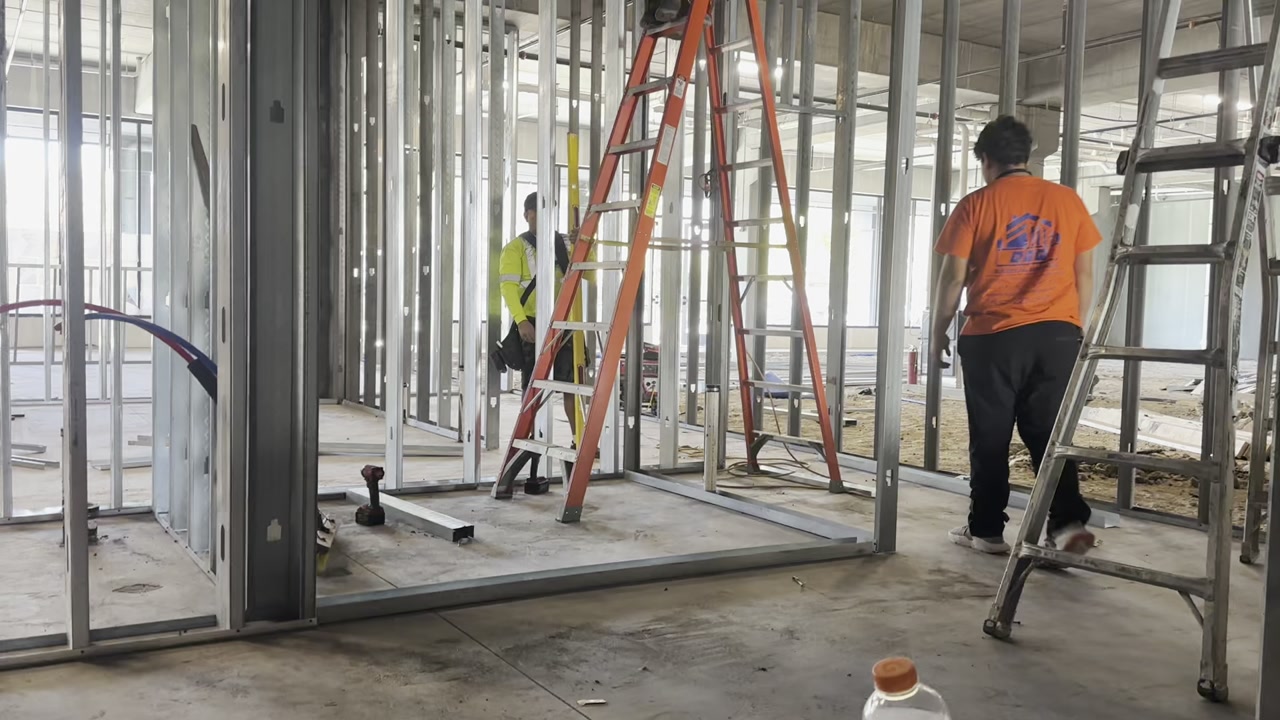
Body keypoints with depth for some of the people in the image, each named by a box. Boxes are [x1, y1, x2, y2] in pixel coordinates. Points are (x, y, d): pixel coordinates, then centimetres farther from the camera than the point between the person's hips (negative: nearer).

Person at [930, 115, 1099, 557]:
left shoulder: (976, 205, -1)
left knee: (989, 439, 7)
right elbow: (1084, 275, 9)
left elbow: (953, 278, -2)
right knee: (1049, 435, 9)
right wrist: (1076, 329, 20)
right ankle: (1068, 521, -4)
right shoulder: (1067, 200, 8)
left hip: (993, 337, -3)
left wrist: (938, 335, 9)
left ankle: (986, 530, 14)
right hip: (1057, 335, 3)